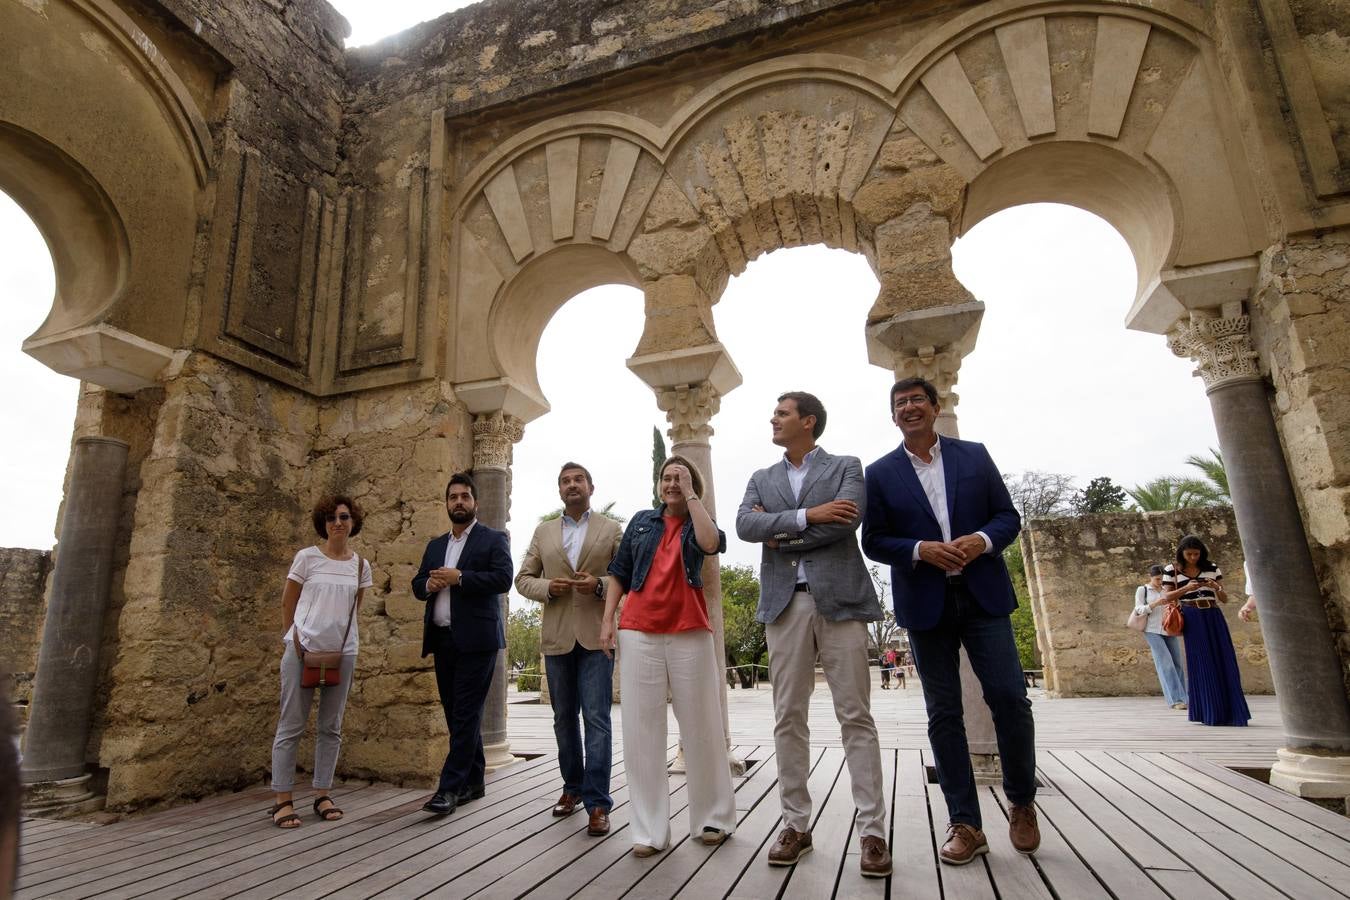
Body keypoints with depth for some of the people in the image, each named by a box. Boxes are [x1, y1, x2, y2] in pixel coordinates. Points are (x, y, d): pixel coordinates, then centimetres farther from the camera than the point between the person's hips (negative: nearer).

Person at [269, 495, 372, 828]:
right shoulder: (307, 557, -4)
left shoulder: (361, 566, 5)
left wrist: (341, 633, 14)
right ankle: (283, 800, 13)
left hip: (343, 651, 3)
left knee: (330, 727, 10)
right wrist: (294, 637, 11)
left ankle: (322, 795, 20)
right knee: (291, 725, 3)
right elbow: (287, 603, 6)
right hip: (302, 649, -3)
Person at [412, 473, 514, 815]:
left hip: (475, 639, -6)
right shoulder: (435, 546, 18)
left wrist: (459, 577, -17)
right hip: (442, 639, 6)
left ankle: (450, 788, -1)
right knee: (457, 714, 12)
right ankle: (473, 781, 23)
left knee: (466, 713, -6)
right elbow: (417, 585, 18)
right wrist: (428, 585, -5)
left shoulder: (493, 539, 0)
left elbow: (503, 579, -13)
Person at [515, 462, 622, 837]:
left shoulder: (611, 529, 5)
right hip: (557, 636, 3)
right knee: (564, 717, 14)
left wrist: (600, 584, -16)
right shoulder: (543, 532, 13)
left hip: (596, 634, -3)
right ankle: (573, 787, 30)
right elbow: (523, 578, 11)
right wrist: (547, 587, -9)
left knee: (596, 718, -6)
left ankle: (598, 802, 0)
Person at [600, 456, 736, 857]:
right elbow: (619, 572, 13)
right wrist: (608, 619, 3)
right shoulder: (641, 521, 13)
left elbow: (712, 543, -16)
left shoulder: (698, 524, 9)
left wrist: (690, 494, -8)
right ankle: (649, 830, 11)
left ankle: (712, 817, 24)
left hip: (689, 633, -1)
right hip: (638, 632, 1)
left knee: (701, 726, 8)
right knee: (641, 730, 2)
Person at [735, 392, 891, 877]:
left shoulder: (846, 466, 7)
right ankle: (796, 824, 17)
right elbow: (745, 525, -2)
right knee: (789, 717, 6)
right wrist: (806, 515, -12)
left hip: (839, 599, -3)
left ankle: (872, 831, 8)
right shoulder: (762, 479, 17)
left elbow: (848, 518, -12)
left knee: (856, 716, 0)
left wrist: (781, 535, -6)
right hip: (785, 603, 3)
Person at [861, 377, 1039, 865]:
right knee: (943, 713, 5)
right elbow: (873, 541, 1)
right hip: (926, 604, 0)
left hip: (983, 594, 1)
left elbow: (1008, 516, 6)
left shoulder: (975, 455, 7)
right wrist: (920, 550, -16)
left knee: (1010, 697, -2)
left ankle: (1021, 802, 25)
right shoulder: (880, 473, 4)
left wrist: (982, 540, -14)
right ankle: (965, 825, 17)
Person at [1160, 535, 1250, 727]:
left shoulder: (1212, 568, 8)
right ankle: (1207, 713, 4)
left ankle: (1229, 712, 6)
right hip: (1192, 621, -2)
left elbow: (1225, 599, 9)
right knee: (1200, 664, -2)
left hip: (1213, 618, 2)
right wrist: (1186, 588, -13)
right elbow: (1166, 597, 1)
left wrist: (1217, 587, -12)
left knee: (1223, 662, -1)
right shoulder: (1172, 570, 3)